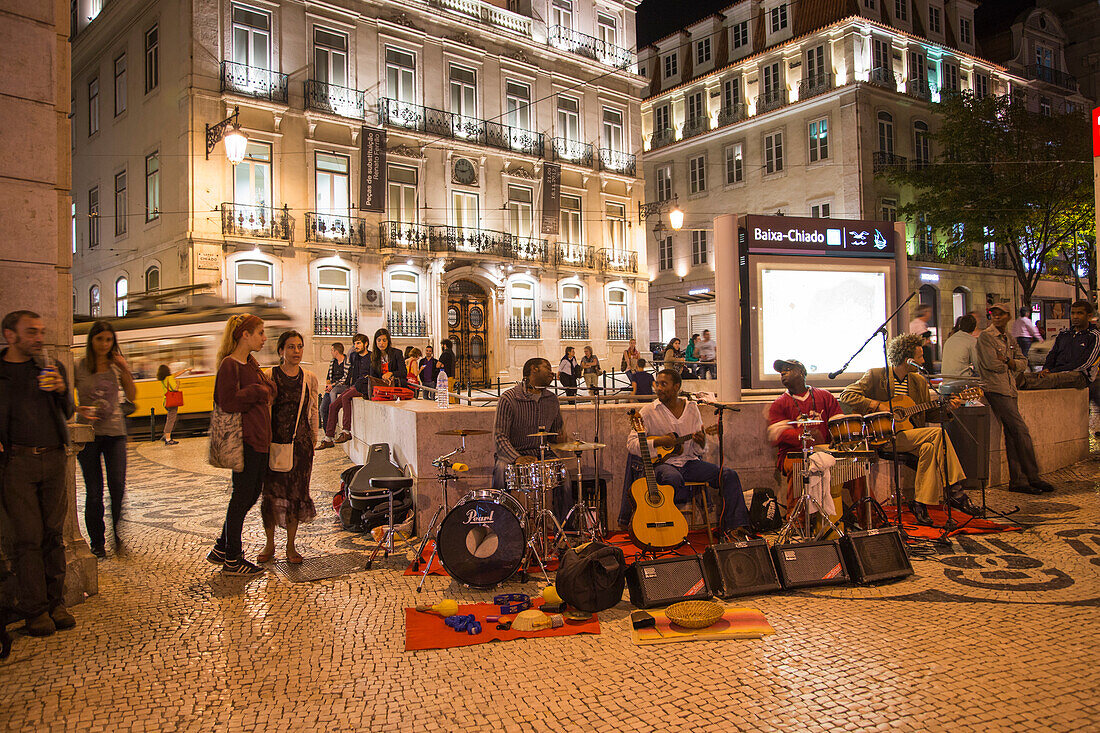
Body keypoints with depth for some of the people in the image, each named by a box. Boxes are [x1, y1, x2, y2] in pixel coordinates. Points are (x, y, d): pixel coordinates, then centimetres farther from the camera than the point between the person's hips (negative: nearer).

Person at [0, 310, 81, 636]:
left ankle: (56, 602, 14)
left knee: (54, 534, 6)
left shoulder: (52, 367, 12)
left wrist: (61, 390, -7)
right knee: (27, 538, -2)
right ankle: (35, 610, 6)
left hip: (53, 459, 3)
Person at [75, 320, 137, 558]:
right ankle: (96, 542, 16)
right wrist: (81, 412, -15)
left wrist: (125, 370, -10)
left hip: (114, 432, 1)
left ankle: (117, 533, 12)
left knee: (117, 486, -9)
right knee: (94, 491, 3)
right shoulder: (78, 367, 0)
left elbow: (132, 396, 1)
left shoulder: (117, 365, 5)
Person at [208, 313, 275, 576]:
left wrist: (264, 390, -2)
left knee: (252, 493, 15)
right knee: (242, 496, -1)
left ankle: (221, 549, 28)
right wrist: (258, 391, -14)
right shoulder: (230, 365, -13)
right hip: (245, 438, -9)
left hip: (260, 438, 9)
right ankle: (232, 560, 12)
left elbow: (268, 390, 19)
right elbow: (228, 401, -20)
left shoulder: (251, 363, 15)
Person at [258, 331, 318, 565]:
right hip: (274, 442, -2)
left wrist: (313, 440, 11)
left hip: (301, 442, 2)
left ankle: (291, 545, 16)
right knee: (271, 491, 2)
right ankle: (269, 544, 19)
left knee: (297, 493, 4)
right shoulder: (269, 377, -2)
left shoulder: (309, 379, 6)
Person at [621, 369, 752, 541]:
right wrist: (659, 441, -19)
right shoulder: (649, 411, -1)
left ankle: (735, 528, -16)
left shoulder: (692, 408, 9)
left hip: (689, 462, 4)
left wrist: (701, 443, -14)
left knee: (730, 475, -17)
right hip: (663, 463, -4)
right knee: (673, 479, -41)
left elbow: (698, 451, 11)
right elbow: (631, 444, -7)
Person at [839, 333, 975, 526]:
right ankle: (954, 490, -14)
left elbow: (928, 414, 19)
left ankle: (921, 504, -21)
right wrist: (878, 405, -19)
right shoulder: (876, 376, -4)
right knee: (938, 434, -23)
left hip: (913, 435, 6)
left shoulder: (919, 381, 15)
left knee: (929, 447, -28)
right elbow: (846, 396, -12)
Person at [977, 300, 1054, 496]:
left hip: (1009, 391, 7)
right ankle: (1032, 478, -4)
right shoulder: (986, 336, -3)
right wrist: (1009, 363, 5)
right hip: (995, 390, -7)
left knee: (1012, 435, 4)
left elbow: (1023, 363, 12)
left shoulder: (1010, 339, 20)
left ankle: (1017, 481, 6)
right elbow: (992, 364, -13)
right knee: (1021, 431, -11)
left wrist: (1006, 360, -7)